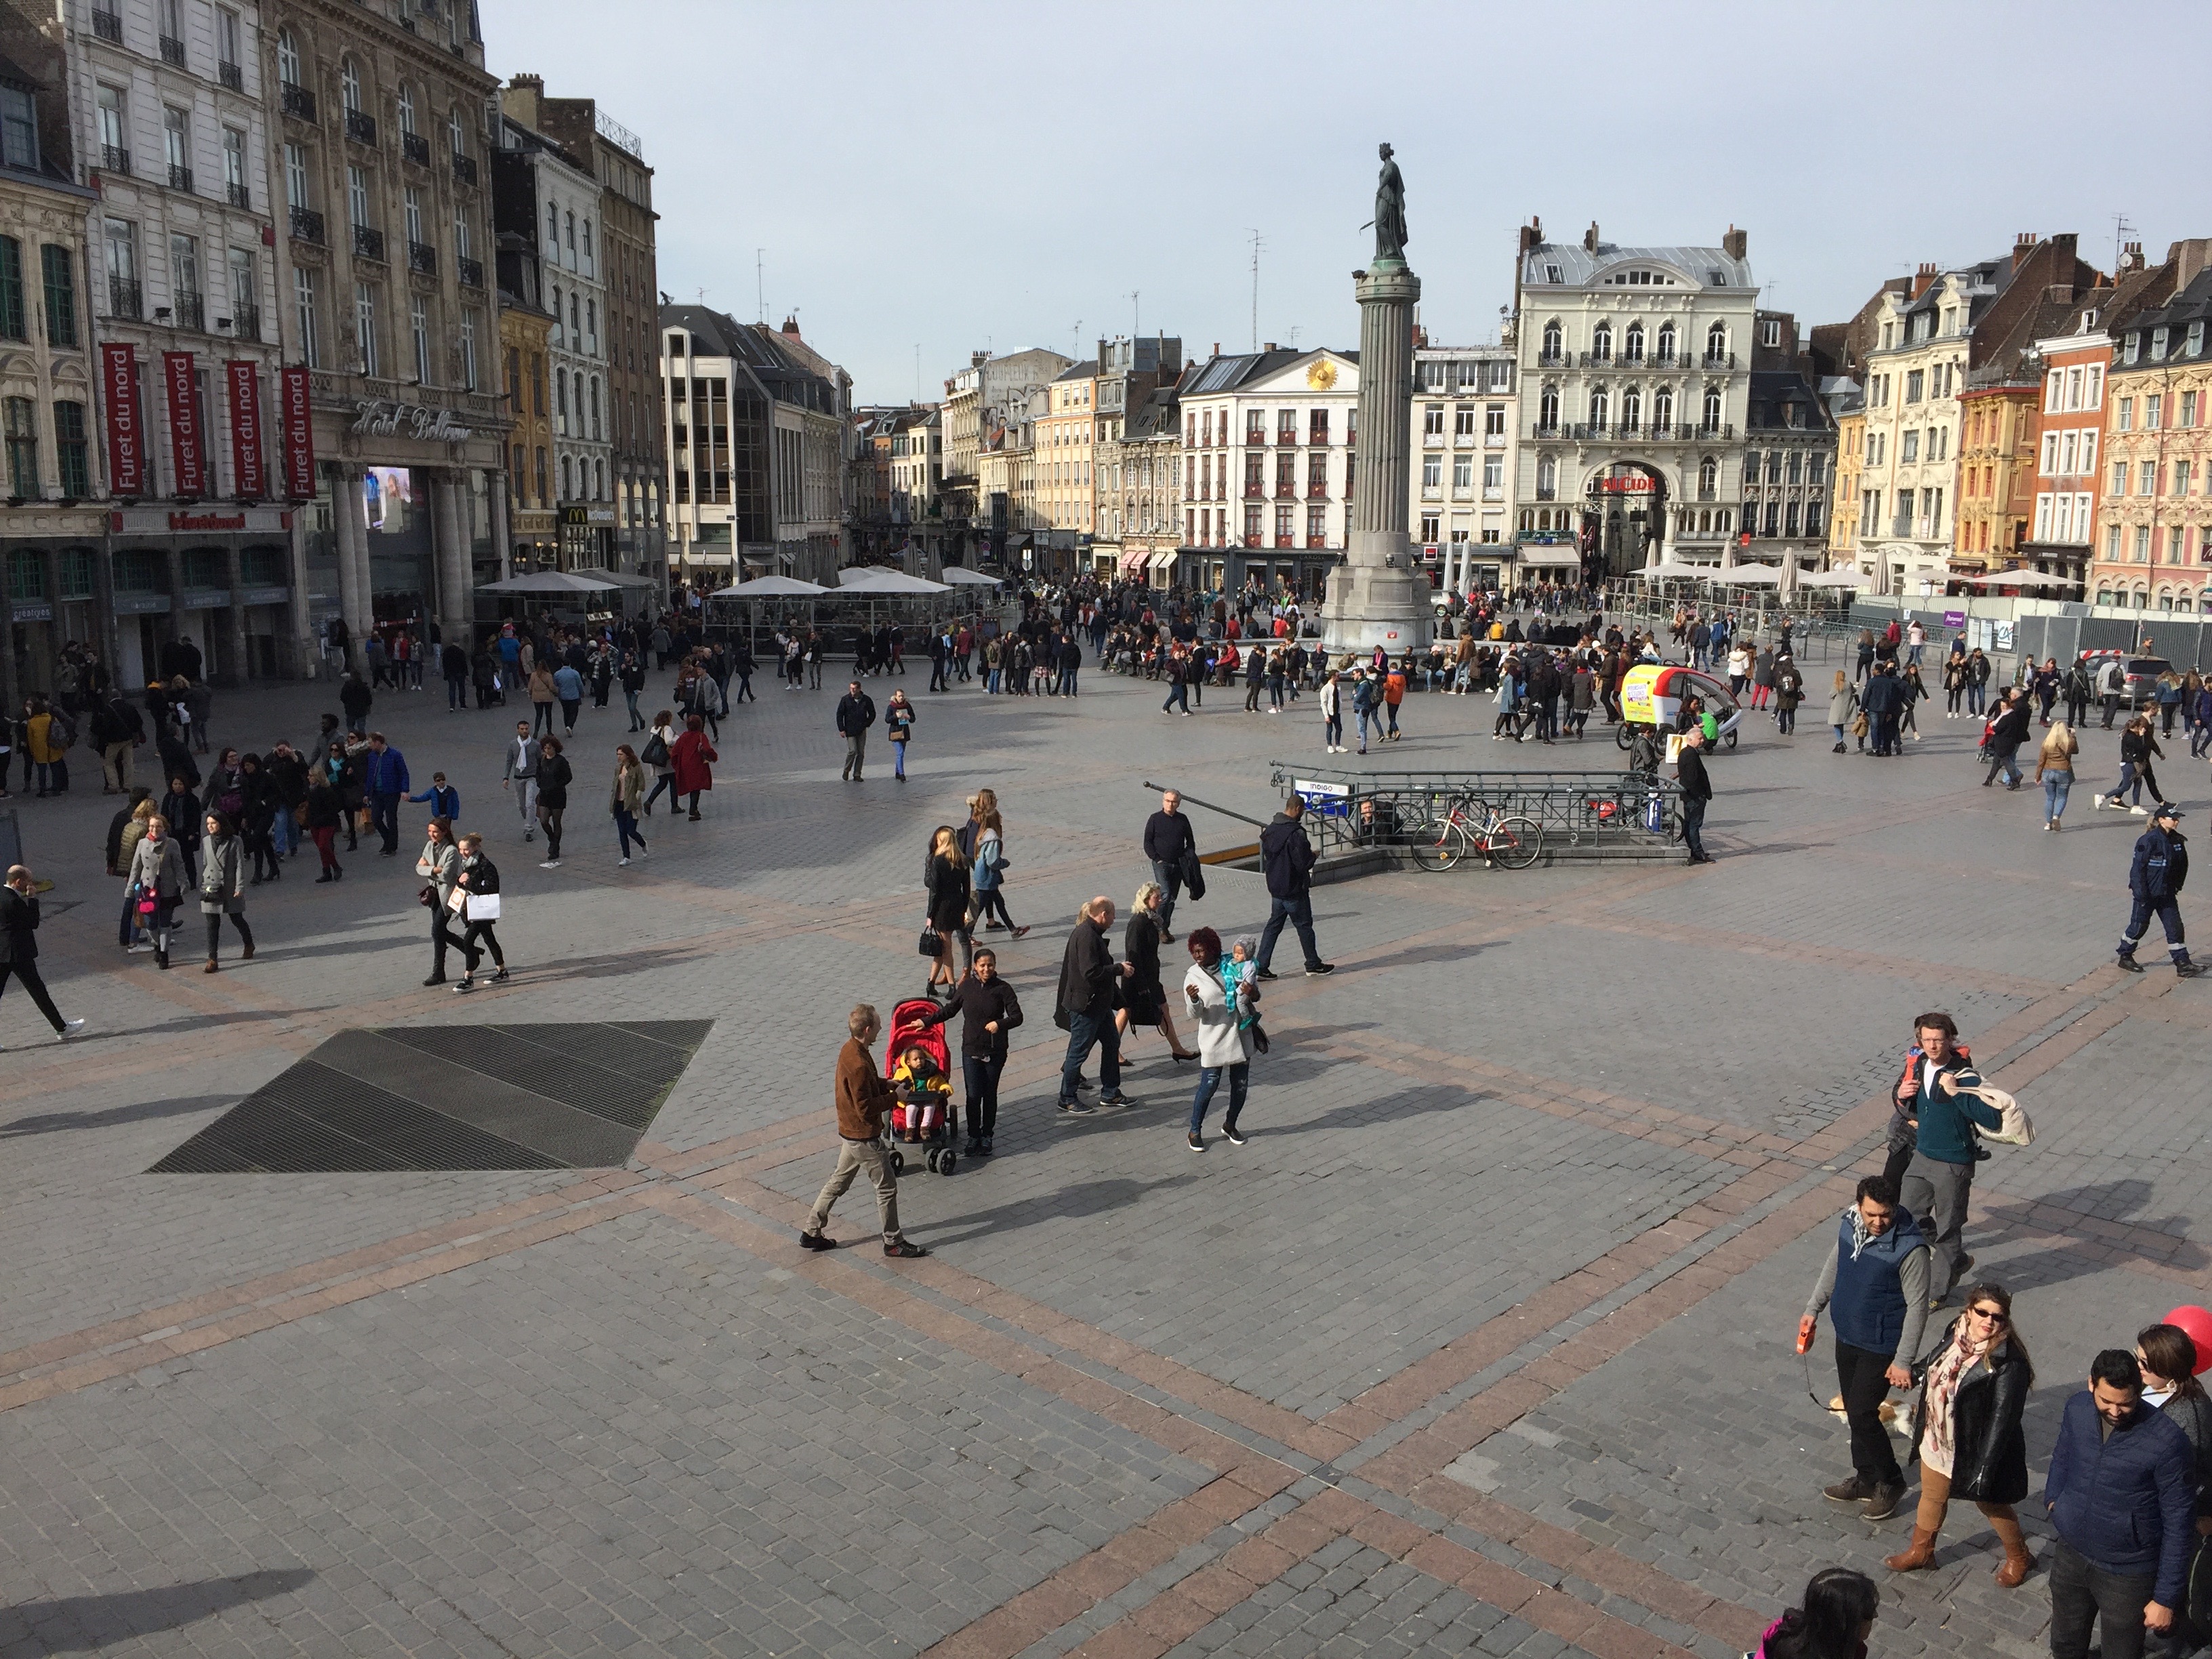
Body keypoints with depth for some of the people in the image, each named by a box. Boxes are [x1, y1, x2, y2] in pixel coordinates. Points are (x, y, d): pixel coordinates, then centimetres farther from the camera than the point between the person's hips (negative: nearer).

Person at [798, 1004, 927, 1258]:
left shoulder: (850, 1049, 1)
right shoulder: (858, 1064, -30)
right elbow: (866, 1109, -27)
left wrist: (887, 1084, 5)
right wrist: (894, 1097, -16)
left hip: (849, 1132, 10)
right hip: (864, 1137, -10)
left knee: (838, 1182, 20)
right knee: (886, 1187, 6)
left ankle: (811, 1233, 28)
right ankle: (893, 1242, 19)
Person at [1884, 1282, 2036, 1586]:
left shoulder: (2009, 1363, -28)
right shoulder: (1956, 1333, -8)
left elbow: (2002, 1420, -25)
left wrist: (1985, 1468, -23)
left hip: (1975, 1450, -6)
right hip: (1937, 1441, 6)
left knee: (1990, 1503, 18)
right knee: (1932, 1496, 23)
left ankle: (2018, 1558, 45)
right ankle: (1920, 1551, 45)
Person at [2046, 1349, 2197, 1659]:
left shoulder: (2166, 1440, -25)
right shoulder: (2077, 1409, -10)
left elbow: (2179, 1522, -17)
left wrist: (2166, 1597, -13)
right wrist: (2053, 1498, 2)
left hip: (2126, 1574, -4)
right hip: (2070, 1555, 4)